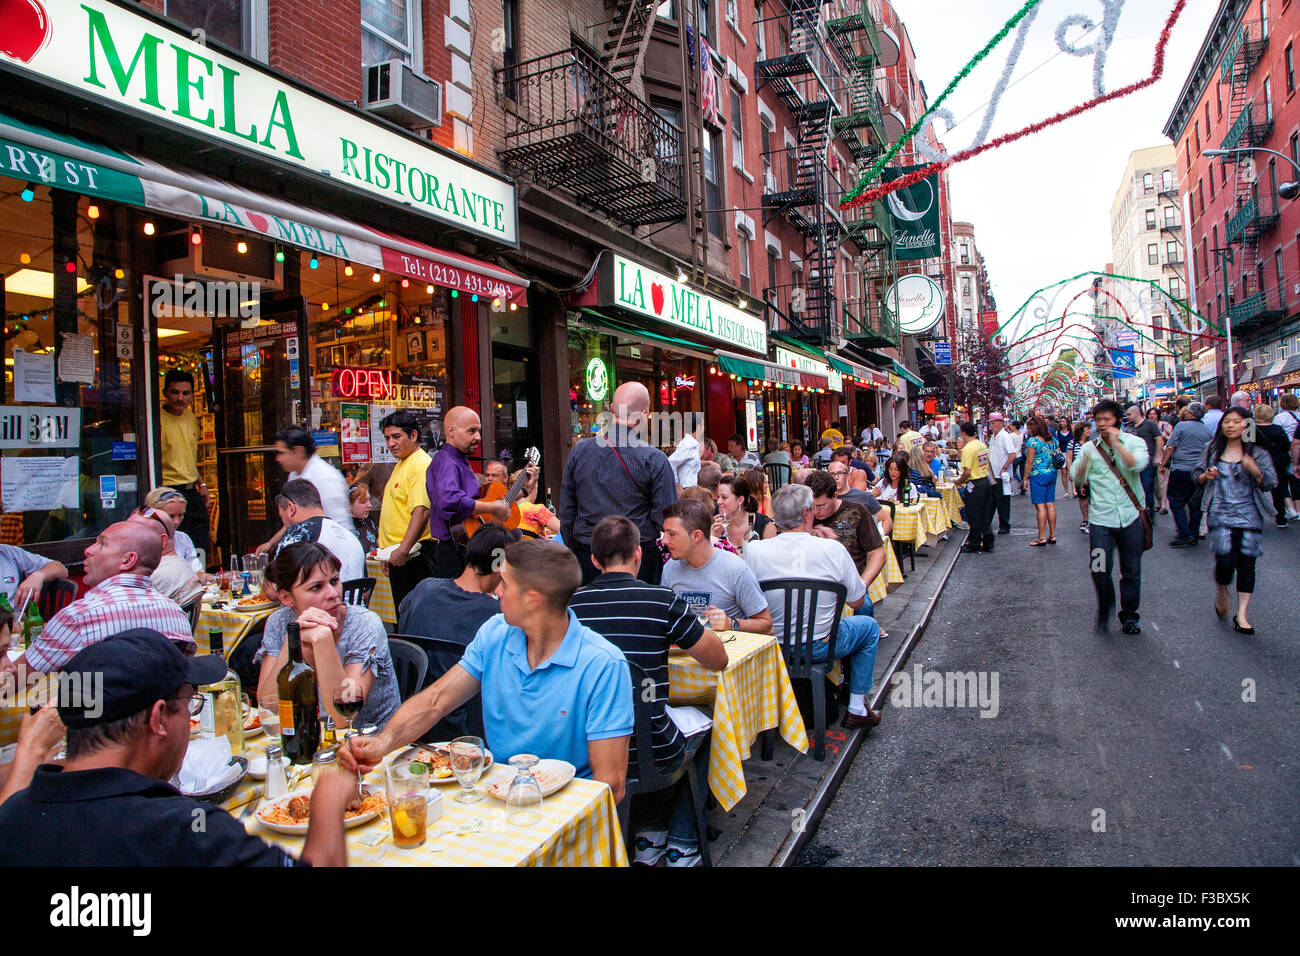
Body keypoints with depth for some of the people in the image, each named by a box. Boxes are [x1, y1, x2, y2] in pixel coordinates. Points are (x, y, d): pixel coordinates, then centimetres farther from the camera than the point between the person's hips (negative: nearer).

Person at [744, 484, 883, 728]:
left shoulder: (755, 550, -14)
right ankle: (856, 710, 27)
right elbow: (858, 601, -4)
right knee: (869, 626, 26)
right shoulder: (833, 549, -17)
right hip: (819, 648, -3)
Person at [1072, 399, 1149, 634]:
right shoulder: (1090, 448, 7)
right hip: (1101, 519, 0)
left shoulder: (1134, 442, 3)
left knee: (1131, 571, 8)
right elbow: (1077, 479, 3)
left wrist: (1116, 443, -13)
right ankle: (1105, 607, 16)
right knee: (1100, 569, -10)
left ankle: (1129, 615, 25)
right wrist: (1085, 460, -13)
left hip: (1131, 517, 0)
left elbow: (1138, 464, -17)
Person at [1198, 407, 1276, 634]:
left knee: (1246, 564, 1)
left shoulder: (1258, 453, 3)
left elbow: (1271, 483, -2)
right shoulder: (1212, 449, 6)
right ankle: (1222, 593, 19)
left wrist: (1256, 472, -22)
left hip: (1249, 515, 1)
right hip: (1220, 514, 0)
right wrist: (1205, 476, -9)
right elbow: (1197, 477, 15)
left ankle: (1241, 614, 10)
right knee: (1225, 560, -13)